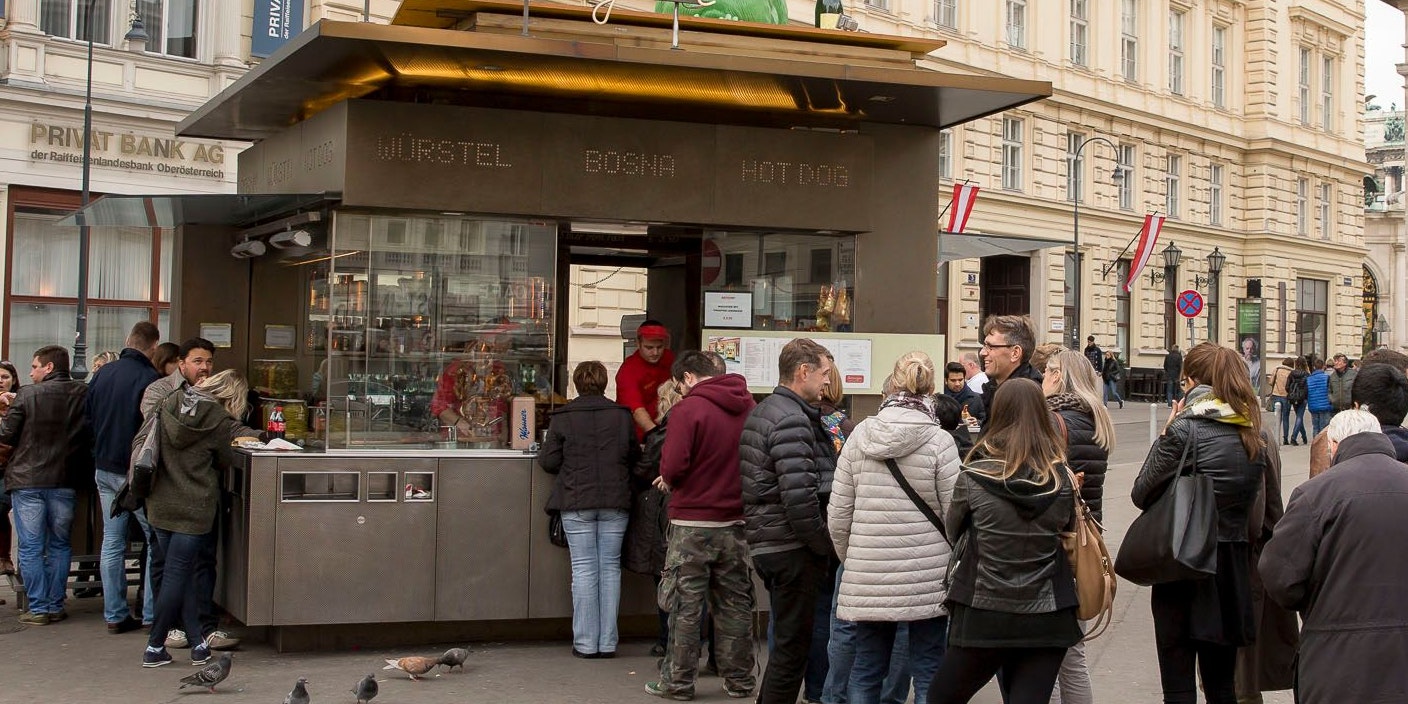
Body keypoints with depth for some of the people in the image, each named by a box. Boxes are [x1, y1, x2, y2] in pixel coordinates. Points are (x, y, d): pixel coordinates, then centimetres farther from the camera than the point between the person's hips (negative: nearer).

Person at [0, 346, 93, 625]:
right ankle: (56, 606, 14)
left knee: (30, 547, 5)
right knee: (59, 545, 14)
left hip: (27, 479, -2)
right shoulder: (84, 393, -2)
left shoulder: (26, 395, -8)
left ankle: (38, 608, 5)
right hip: (64, 480, 3)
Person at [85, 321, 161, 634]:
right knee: (157, 540, 3)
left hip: (104, 469, 7)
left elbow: (89, 418, 14)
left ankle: (114, 615, 13)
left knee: (112, 543, 10)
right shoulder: (150, 378, -15)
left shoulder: (101, 374, 6)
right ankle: (152, 615, 2)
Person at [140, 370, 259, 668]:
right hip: (194, 508, -5)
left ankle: (198, 643, 12)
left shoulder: (169, 403, 3)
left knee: (185, 575, 11)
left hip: (160, 506, 5)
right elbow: (226, 462, 1)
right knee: (177, 575, 2)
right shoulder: (218, 418, -10)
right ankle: (155, 647, 5)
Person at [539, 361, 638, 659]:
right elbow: (635, 456, 9)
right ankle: (608, 642, 8)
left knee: (584, 569, 2)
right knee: (610, 567, 7)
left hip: (577, 503, -2)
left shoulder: (562, 417, -4)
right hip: (615, 501, 2)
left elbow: (549, 461, -2)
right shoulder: (622, 415, 2)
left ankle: (586, 643, 3)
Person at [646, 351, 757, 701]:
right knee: (735, 604, 13)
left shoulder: (688, 409, -14)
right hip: (736, 521, 5)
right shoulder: (748, 407, 2)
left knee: (686, 606, 5)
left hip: (693, 523, -5)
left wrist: (668, 480, 3)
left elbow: (673, 466, -18)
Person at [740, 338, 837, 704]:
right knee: (793, 643, -1)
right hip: (793, 547, -10)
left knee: (786, 638, 19)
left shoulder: (761, 412, 15)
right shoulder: (792, 419, -16)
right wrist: (828, 547, -13)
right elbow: (799, 497, -24)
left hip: (765, 544, 10)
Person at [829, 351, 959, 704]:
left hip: (868, 578, 3)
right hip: (927, 577, -2)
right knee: (928, 674, 7)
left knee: (866, 672, 12)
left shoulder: (861, 435, 1)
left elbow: (838, 514, 3)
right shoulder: (940, 441, -8)